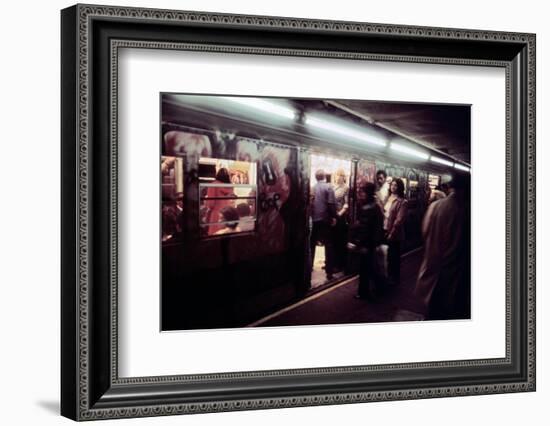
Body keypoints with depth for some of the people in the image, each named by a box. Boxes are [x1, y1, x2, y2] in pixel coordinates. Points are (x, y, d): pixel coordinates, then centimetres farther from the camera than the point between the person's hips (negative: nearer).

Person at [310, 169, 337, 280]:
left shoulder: (311, 188, 3)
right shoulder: (328, 187, -7)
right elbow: (331, 204, -13)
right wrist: (333, 217, -7)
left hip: (313, 220, 3)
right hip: (325, 219, -3)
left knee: (311, 244, 14)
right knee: (329, 245, 1)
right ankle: (329, 271, -4)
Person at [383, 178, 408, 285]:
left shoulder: (402, 202, -14)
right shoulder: (388, 198, 9)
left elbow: (399, 220, -18)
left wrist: (392, 233, -18)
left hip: (394, 233, -6)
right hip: (385, 230, 6)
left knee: (394, 256, 6)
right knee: (388, 255, 15)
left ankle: (395, 277, 19)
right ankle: (389, 275, 29)